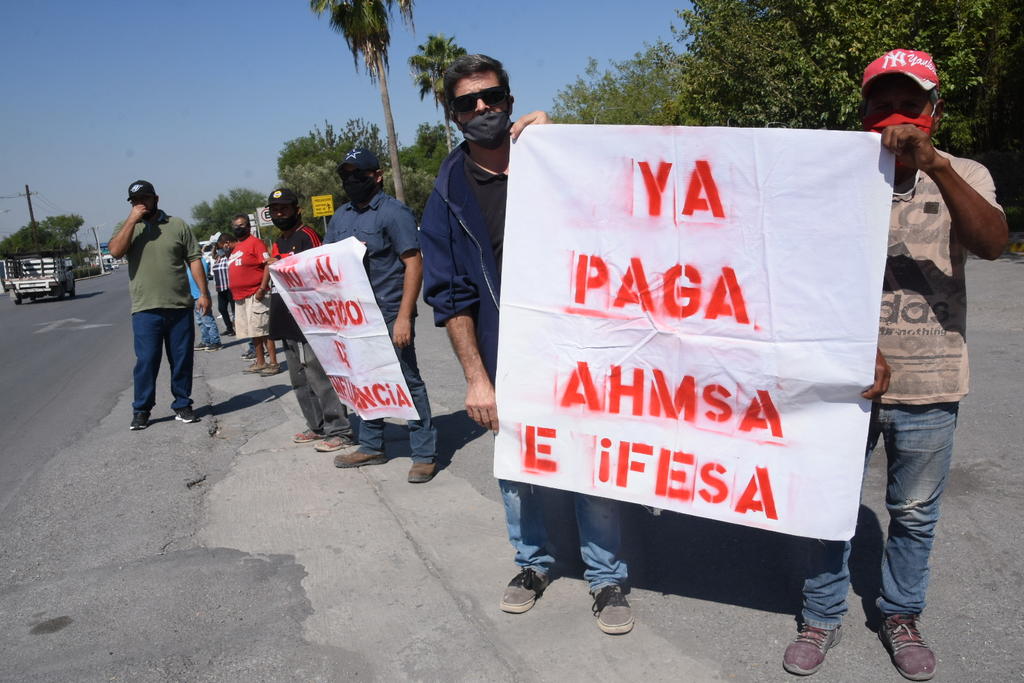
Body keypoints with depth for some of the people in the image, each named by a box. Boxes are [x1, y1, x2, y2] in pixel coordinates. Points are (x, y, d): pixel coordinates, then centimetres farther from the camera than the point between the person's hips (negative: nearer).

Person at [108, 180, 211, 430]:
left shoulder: (177, 225, 6)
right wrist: (132, 220, -11)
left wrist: (204, 293, -3)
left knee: (182, 360, 7)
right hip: (145, 309, 0)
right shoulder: (128, 228, 8)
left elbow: (194, 259, 4)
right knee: (146, 361, 1)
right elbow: (116, 251, -12)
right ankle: (141, 410, 13)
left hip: (180, 307, 1)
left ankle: (182, 405, 19)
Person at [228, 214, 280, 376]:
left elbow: (268, 265, -16)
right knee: (254, 332, 14)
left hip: (254, 296, -9)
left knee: (263, 330, -8)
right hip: (240, 297, 9)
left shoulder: (255, 242, -8)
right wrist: (235, 292, 21)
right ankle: (260, 363, 21)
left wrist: (262, 289, -22)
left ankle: (273, 363, -4)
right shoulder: (236, 247, 19)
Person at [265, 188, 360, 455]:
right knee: (300, 380, 15)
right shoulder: (278, 244, 19)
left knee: (318, 375, -10)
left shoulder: (306, 235, -8)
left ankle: (339, 431, -4)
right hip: (287, 323, 10)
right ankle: (317, 426, 25)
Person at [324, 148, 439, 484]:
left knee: (408, 381, -3)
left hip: (390, 314, -8)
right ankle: (371, 446, 30)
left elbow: (414, 265, -14)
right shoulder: (341, 216, 13)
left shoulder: (393, 211, -9)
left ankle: (425, 454, 5)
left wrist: (404, 317, -21)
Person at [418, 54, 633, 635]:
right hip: (506, 358, 1)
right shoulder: (451, 192, 1)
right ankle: (534, 563, 35)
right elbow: (450, 293, 1)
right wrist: (476, 376, -6)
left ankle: (607, 578, 22)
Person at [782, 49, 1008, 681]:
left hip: (927, 390, 0)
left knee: (915, 516, 15)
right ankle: (822, 618, 30)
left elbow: (993, 243, -20)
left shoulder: (961, 177, 1)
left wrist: (933, 163, -30)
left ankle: (902, 618, 38)